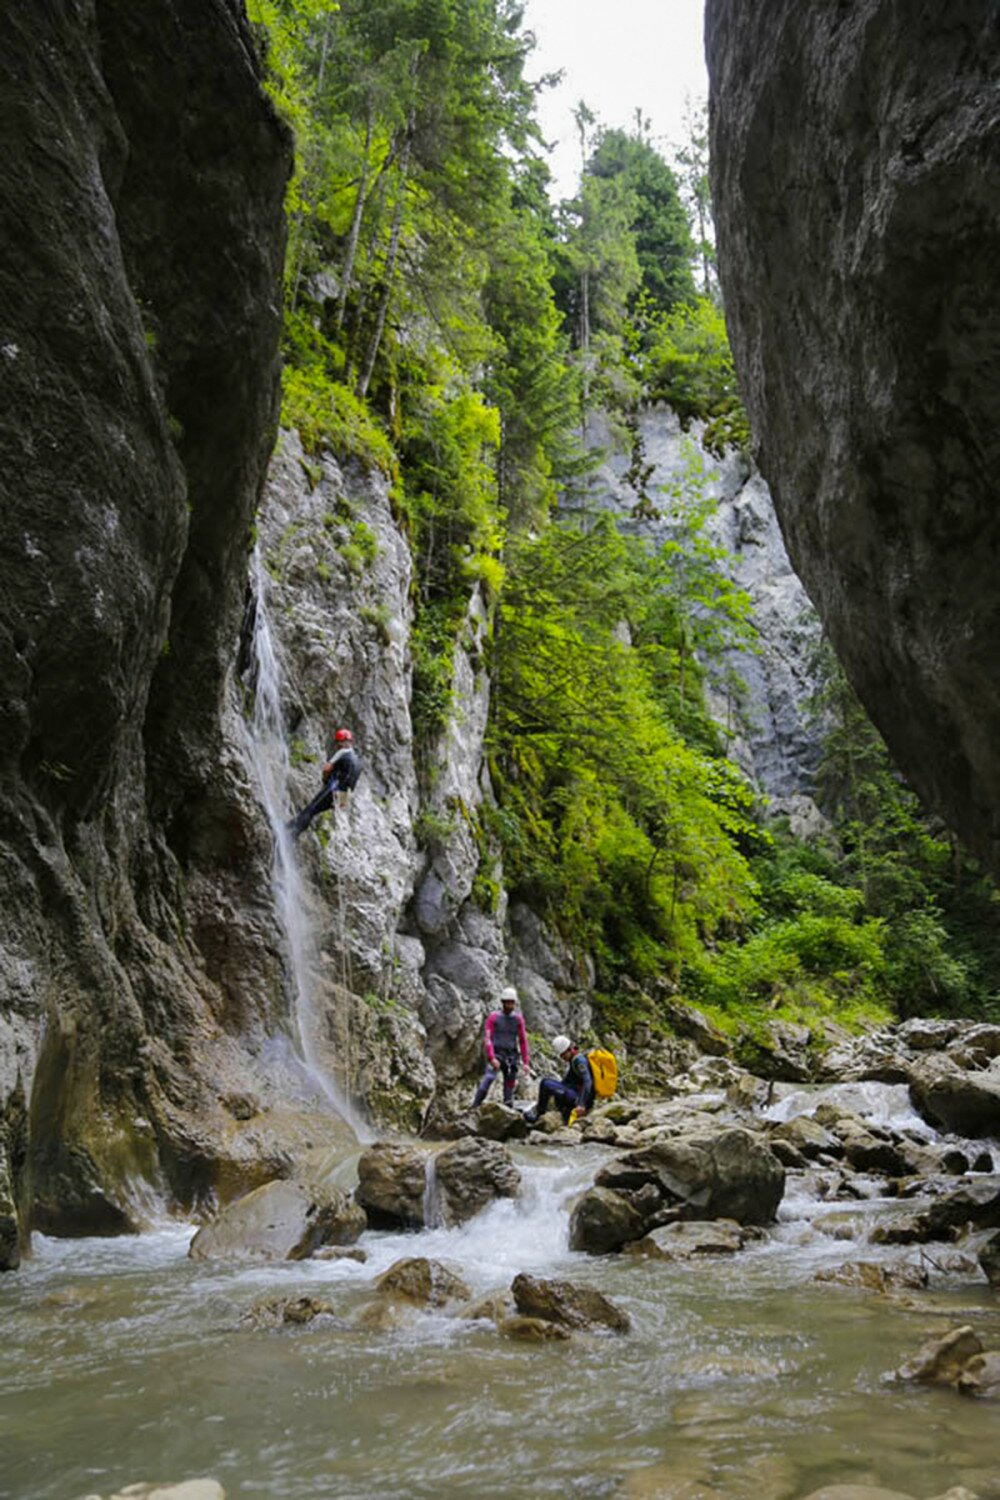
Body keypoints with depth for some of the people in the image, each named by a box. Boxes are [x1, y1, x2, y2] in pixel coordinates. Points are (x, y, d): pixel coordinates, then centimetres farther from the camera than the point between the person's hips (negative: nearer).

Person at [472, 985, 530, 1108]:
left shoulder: (518, 1018, 7)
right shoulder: (493, 1017, -1)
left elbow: (523, 1041, 11)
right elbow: (488, 1038, -5)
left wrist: (526, 1062, 8)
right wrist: (492, 1058, -15)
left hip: (511, 1056, 3)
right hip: (496, 1054, -3)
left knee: (510, 1085, 4)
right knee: (488, 1079, -19)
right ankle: (474, 1108, -17)